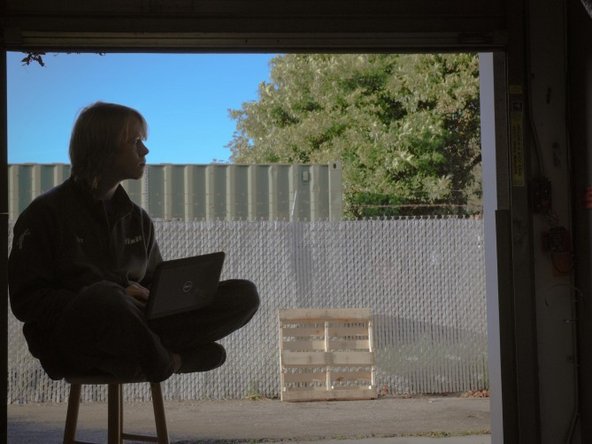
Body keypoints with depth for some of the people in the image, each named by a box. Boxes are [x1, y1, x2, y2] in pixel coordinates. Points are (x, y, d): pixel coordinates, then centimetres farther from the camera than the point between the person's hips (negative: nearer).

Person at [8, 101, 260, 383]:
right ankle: (166, 360, -14)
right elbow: (25, 300, -6)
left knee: (244, 295, -10)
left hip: (133, 328, 6)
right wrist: (114, 297, -18)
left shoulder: (137, 219, 18)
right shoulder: (46, 212, 0)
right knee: (103, 295, -42)